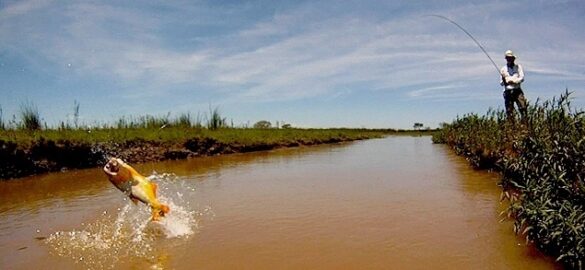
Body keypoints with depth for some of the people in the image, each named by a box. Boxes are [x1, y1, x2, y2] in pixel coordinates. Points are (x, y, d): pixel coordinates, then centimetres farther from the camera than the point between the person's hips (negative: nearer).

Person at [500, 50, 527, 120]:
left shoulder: (518, 67, 11)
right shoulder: (503, 69, 12)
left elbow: (522, 78, 0)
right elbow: (501, 83, 8)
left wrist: (513, 81, -17)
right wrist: (503, 81, -15)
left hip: (517, 90, -1)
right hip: (508, 91, 1)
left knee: (522, 107, -12)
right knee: (509, 111, 0)